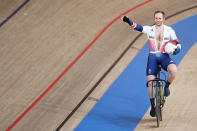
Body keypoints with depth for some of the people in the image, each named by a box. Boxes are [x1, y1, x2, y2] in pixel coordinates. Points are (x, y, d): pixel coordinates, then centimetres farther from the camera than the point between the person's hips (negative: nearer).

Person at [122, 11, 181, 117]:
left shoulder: (169, 30, 3)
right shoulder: (149, 29, 4)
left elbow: (178, 44, 4)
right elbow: (137, 27, -9)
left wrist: (174, 51, -17)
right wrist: (128, 21, -26)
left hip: (165, 56, -1)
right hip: (152, 57, 1)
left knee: (173, 70, -32)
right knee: (150, 81, -6)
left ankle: (167, 86, -3)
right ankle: (153, 105, 9)